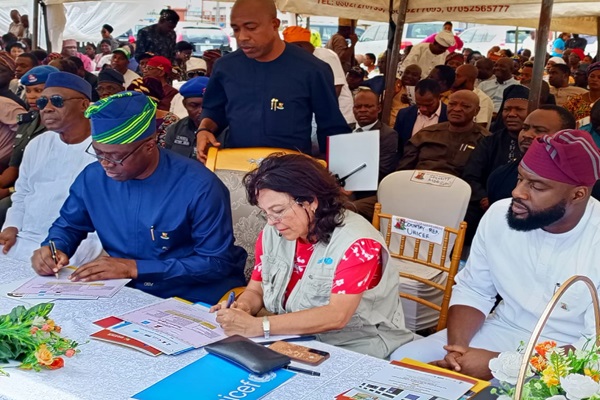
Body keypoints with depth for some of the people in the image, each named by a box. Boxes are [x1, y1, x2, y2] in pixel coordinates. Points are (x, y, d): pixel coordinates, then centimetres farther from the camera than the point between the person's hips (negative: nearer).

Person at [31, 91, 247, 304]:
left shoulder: (199, 186, -20)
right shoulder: (93, 178, -3)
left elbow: (217, 262, -18)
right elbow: (68, 225, 17)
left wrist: (135, 268, -20)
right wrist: (53, 248, -8)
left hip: (198, 302, -4)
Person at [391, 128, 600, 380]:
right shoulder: (499, 215, -7)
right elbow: (472, 290, 2)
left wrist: (498, 363, -25)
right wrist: (457, 348, -17)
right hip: (502, 332, 5)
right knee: (403, 360, -10)